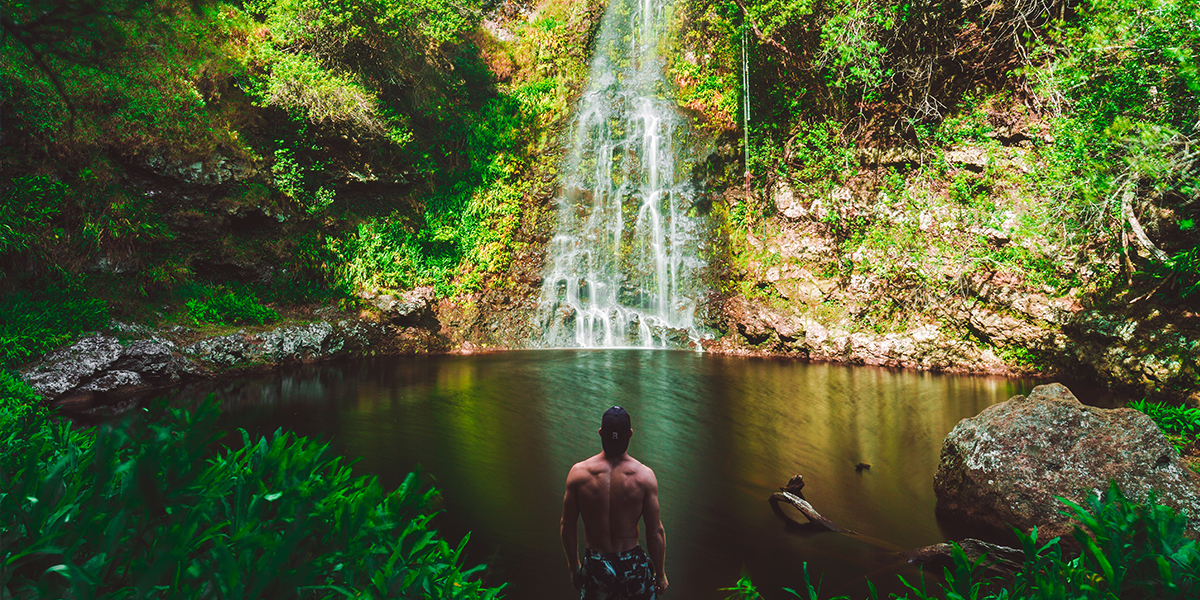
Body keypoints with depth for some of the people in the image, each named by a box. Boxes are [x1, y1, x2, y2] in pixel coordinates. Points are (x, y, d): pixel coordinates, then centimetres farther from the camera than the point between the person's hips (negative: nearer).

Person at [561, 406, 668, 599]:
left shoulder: (578, 472, -11)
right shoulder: (644, 475, -13)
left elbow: (568, 526, -2)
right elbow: (655, 531, -9)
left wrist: (574, 568, 12)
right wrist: (660, 574, 6)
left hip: (595, 566, 1)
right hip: (633, 565, 0)